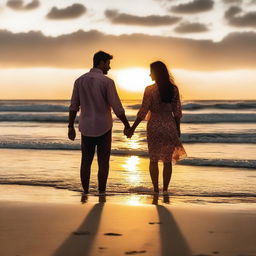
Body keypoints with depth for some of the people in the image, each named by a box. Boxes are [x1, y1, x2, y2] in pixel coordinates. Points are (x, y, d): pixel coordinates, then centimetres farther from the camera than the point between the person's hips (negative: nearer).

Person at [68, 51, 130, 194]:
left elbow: (73, 106, 4)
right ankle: (101, 194, 6)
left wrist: (71, 127, 11)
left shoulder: (80, 80, 1)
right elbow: (117, 108, -12)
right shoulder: (107, 81, -12)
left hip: (86, 128, 4)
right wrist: (127, 125, 0)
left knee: (86, 162, 10)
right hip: (103, 128, -4)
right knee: (103, 162, 4)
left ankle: (85, 193, 12)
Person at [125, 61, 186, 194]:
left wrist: (132, 128, -5)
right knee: (167, 161, 11)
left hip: (154, 127, -2)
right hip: (170, 127, 2)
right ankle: (165, 189, 11)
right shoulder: (174, 89, -1)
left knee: (154, 160, 10)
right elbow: (177, 112, 2)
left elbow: (143, 112, -11)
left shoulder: (150, 89, -11)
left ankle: (156, 189, 10)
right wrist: (178, 129, 13)